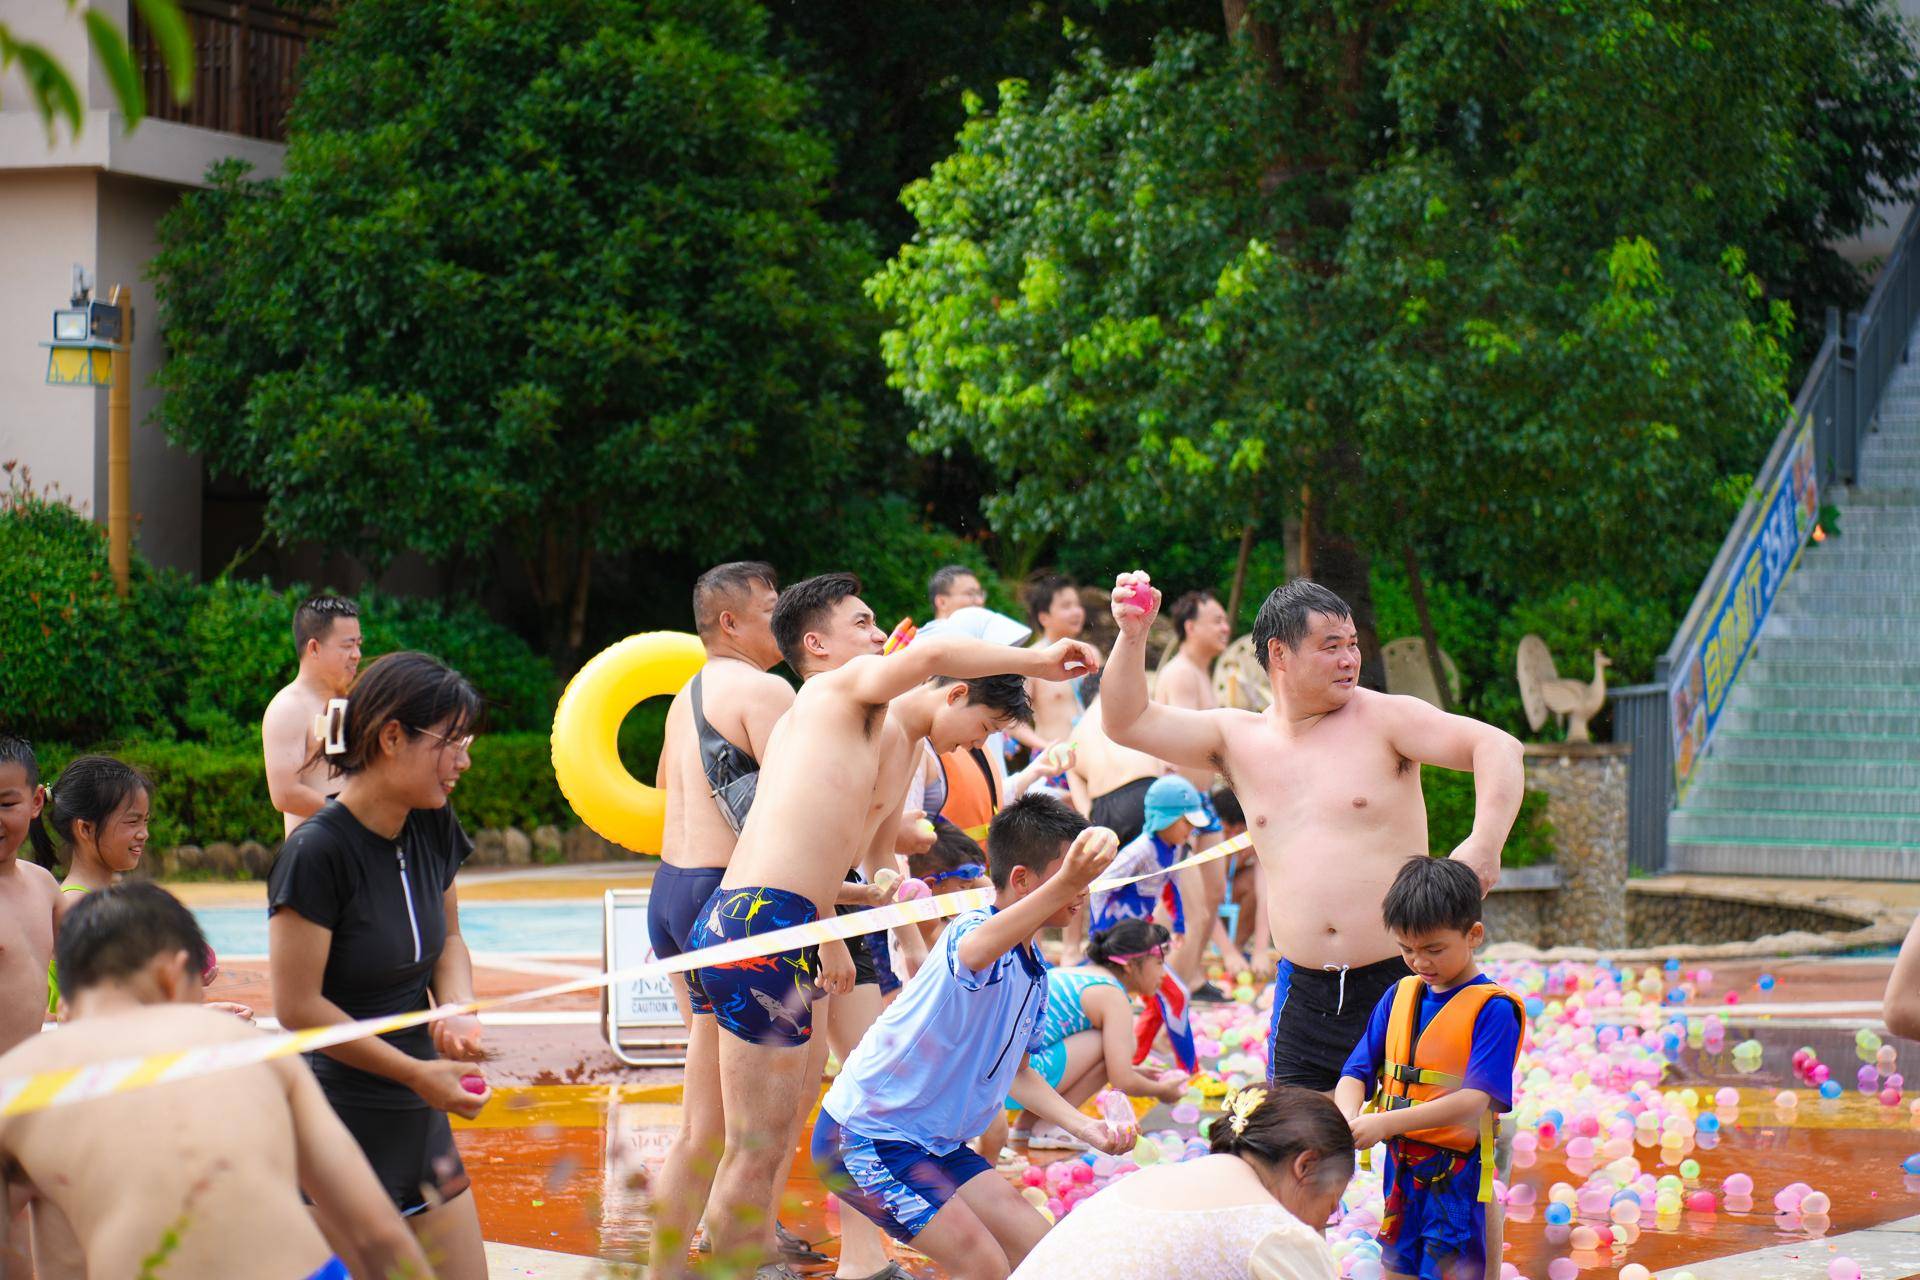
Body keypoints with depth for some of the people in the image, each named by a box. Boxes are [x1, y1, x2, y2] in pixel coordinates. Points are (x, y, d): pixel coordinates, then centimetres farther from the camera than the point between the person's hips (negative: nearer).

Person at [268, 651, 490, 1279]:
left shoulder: (431, 829, 5)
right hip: (337, 1117, -7)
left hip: (419, 1118, 7)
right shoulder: (316, 851, -17)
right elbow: (298, 1007, -16)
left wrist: (460, 1012, -1)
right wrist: (418, 1073, -14)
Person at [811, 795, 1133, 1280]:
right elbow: (977, 950, -51)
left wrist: (1084, 1127, 4)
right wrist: (1066, 883, -69)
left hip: (935, 1143, 9)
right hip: (863, 1136, -9)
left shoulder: (1035, 973, 6)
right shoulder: (970, 929, -23)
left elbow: (1017, 1073, 20)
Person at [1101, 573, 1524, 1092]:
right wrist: (1132, 635, -8)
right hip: (1304, 994, 4)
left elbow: (1499, 747, -11)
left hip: (1402, 979, -4)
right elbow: (1128, 722, 8)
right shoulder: (1237, 738, 9)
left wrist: (1484, 842, -27)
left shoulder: (1385, 719, -2)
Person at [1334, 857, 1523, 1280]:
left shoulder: (1493, 1009, -11)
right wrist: (1349, 1118, -16)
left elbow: (1474, 1099, -20)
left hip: (1458, 1175, -6)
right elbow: (1356, 1073, 8)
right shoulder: (1399, 997, 9)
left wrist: (1385, 1123, -27)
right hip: (1400, 1170, 6)